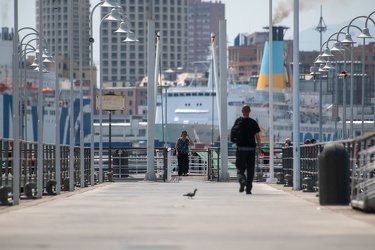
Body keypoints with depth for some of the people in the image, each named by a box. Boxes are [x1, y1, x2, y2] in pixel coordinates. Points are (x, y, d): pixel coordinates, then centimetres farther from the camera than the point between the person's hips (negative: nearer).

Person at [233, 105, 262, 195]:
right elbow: (257, 136, 1)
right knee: (250, 170, 7)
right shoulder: (253, 122, 2)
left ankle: (242, 180, -22)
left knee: (240, 168, 7)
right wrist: (259, 148, 7)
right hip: (251, 148, 1)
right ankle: (248, 189, 6)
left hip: (241, 148, -1)